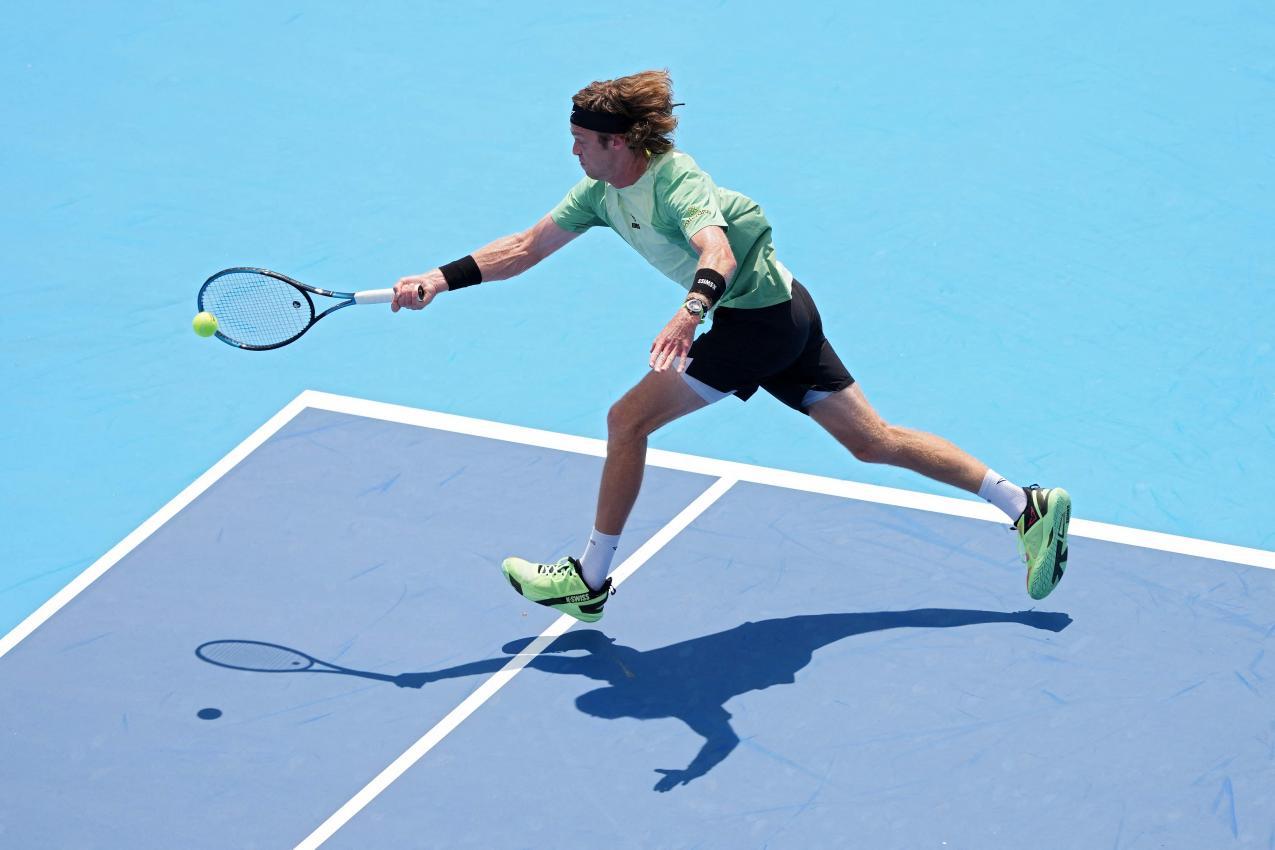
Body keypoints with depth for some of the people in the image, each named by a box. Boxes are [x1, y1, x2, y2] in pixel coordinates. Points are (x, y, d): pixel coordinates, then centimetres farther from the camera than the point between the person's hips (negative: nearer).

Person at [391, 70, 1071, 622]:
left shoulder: (676, 182, -24)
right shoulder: (601, 191, 3)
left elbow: (718, 251, -44)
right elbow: (526, 246, 7)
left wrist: (690, 310, -63)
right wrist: (442, 279, -2)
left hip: (762, 317, -9)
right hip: (784, 317, 9)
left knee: (627, 421, -8)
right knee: (874, 441, 11)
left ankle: (589, 581, 2)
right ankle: (1027, 506, 14)